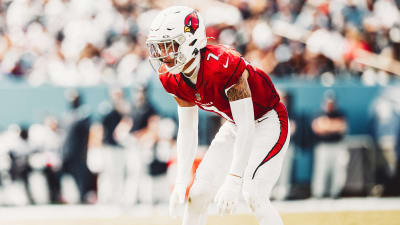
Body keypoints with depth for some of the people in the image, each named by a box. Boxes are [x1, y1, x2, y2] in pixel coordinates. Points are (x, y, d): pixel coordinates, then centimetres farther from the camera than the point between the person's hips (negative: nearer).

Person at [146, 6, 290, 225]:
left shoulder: (222, 65, -34)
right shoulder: (174, 79, -10)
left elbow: (246, 126, -34)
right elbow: (187, 130, 0)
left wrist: (233, 180, -38)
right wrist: (181, 181, -6)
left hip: (267, 123, -7)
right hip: (234, 127, 7)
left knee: (253, 195, -23)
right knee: (198, 194, -2)